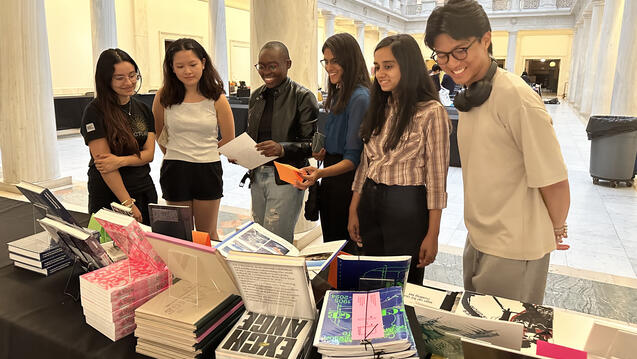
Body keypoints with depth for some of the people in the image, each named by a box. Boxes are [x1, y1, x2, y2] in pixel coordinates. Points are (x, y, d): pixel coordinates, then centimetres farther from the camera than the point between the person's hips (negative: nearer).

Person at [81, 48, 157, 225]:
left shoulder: (143, 109, 8)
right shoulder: (95, 112, -10)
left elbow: (149, 153, 1)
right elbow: (103, 163, -14)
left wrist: (121, 161, -19)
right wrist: (128, 203, -17)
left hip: (145, 192, 5)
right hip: (109, 198, -5)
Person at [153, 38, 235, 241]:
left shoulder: (216, 98, -5)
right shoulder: (165, 96, -3)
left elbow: (229, 140, 5)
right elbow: (157, 133, 13)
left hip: (208, 170, 0)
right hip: (175, 171, 1)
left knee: (207, 235, 13)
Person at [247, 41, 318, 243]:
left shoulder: (303, 97, -6)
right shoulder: (256, 96, 13)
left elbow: (311, 144, -11)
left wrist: (282, 149, -26)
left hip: (286, 178, -6)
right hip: (257, 176, 6)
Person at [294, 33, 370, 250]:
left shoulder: (359, 98, -16)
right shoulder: (339, 94, 13)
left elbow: (353, 158, -20)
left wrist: (321, 173, -35)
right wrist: (323, 153, 1)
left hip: (346, 184, -9)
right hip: (331, 183, 9)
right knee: (329, 245, 18)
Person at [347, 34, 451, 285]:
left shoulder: (431, 112, -11)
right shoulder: (380, 108, 9)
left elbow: (437, 176, -11)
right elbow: (365, 162, 12)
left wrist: (432, 234, -11)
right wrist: (353, 211, 10)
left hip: (407, 207, -6)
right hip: (370, 202, 6)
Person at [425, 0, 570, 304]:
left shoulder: (514, 96, -22)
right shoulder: (470, 96, 6)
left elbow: (554, 181, -19)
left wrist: (557, 230, -3)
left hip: (513, 250, -8)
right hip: (478, 240, 8)